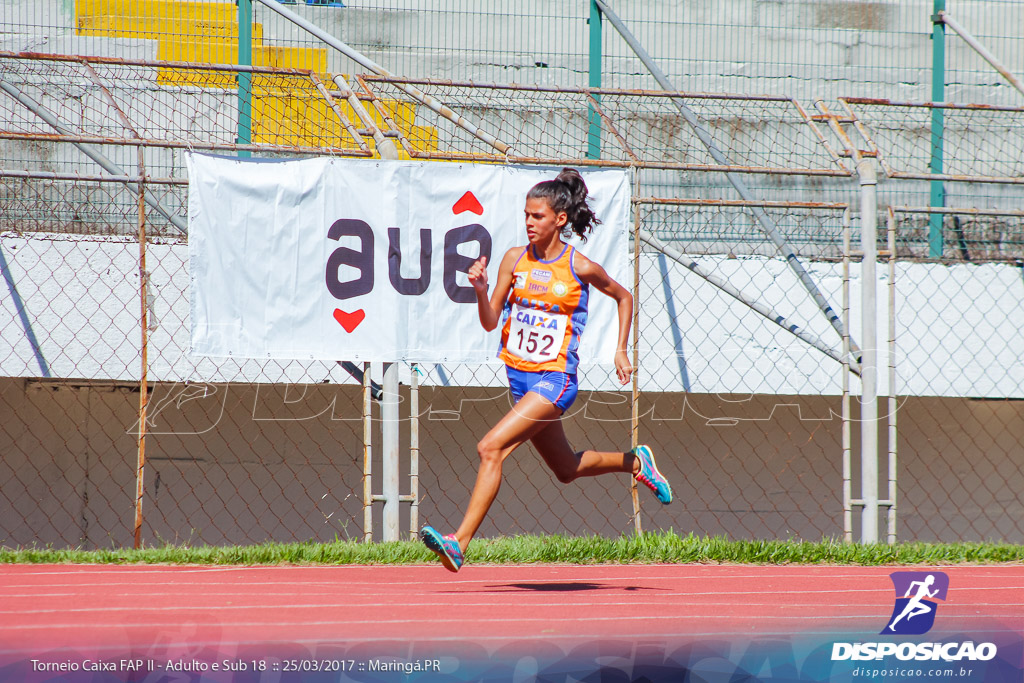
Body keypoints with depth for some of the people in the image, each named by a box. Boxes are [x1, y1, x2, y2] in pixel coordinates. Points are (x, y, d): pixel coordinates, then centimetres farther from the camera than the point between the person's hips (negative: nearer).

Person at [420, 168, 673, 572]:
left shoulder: (579, 268, -8)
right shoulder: (515, 259, 2)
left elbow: (623, 297, 11)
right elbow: (490, 322, -1)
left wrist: (621, 350, 6)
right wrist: (480, 289, -20)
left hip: (555, 379, -6)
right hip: (520, 377, 6)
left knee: (491, 448, -22)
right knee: (566, 469, 21)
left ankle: (459, 543, -24)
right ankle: (634, 462, 47)